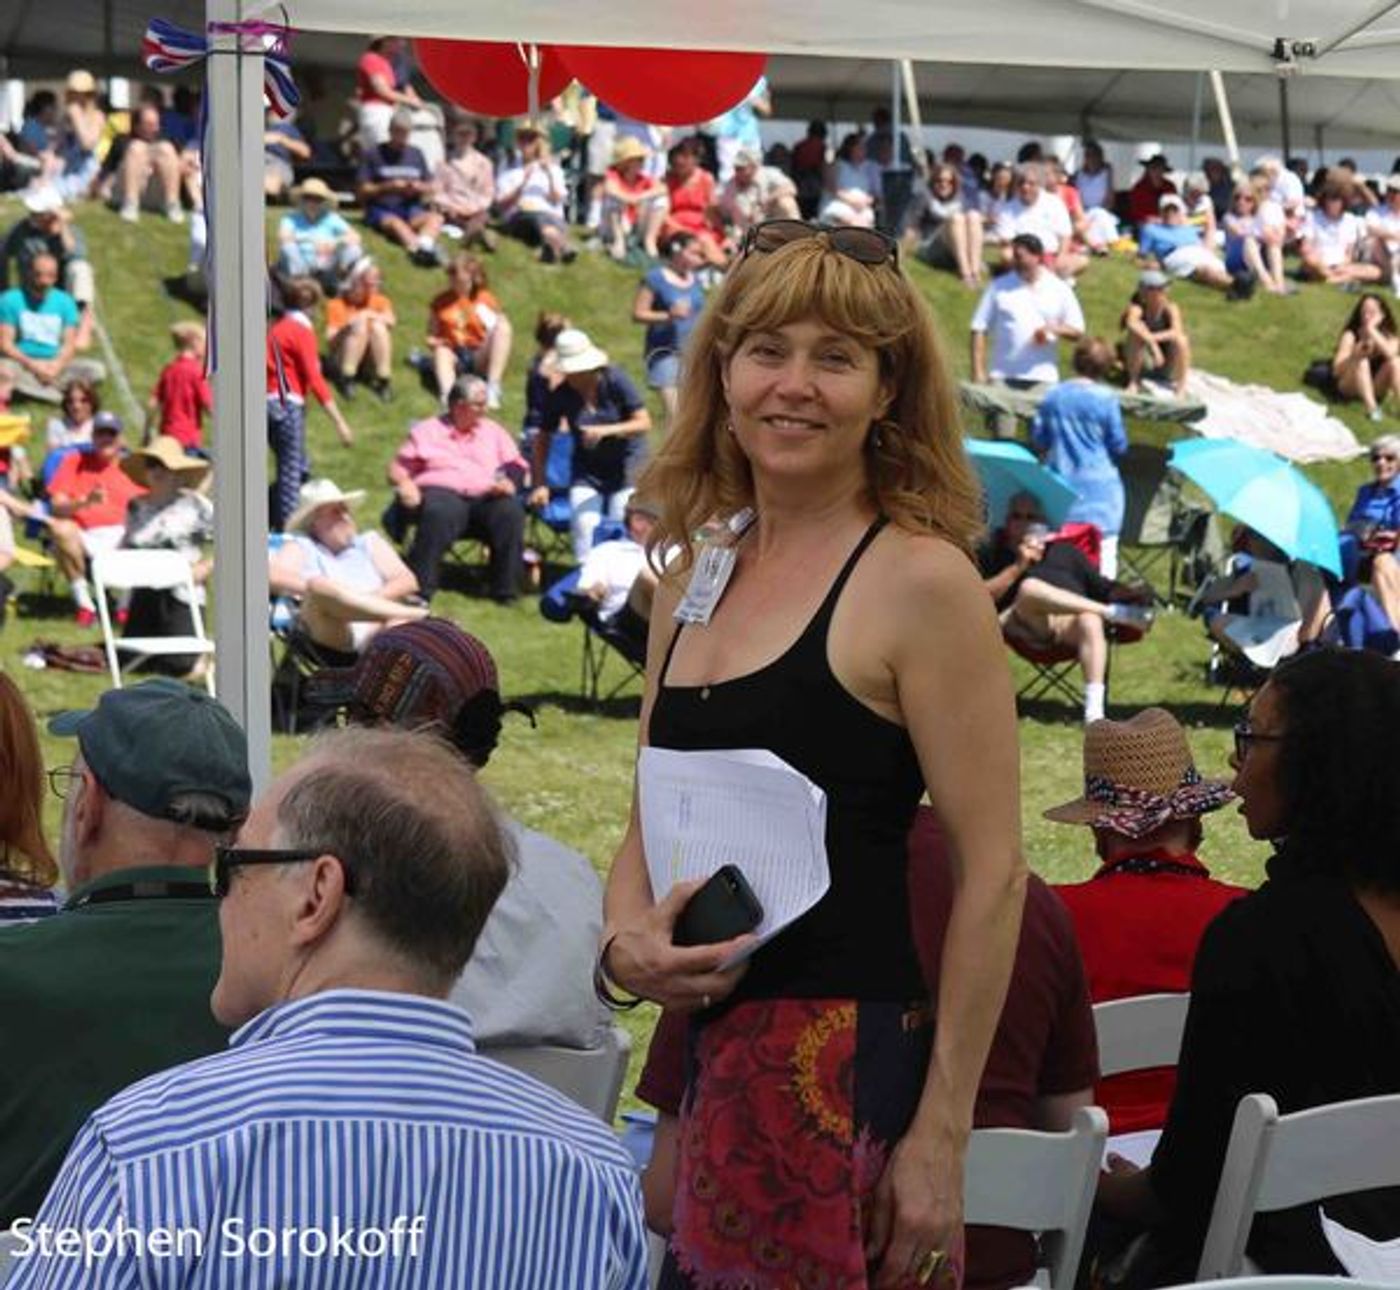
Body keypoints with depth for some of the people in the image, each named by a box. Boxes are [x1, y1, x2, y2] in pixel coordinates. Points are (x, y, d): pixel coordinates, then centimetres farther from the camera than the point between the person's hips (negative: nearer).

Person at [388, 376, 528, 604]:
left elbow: (517, 467, 17)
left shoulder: (493, 431, 26)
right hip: (441, 492, -2)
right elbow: (398, 468, 13)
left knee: (510, 512, -31)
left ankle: (506, 591, -23)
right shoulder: (427, 431, 19)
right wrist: (404, 483, -11)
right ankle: (419, 590, -38)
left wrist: (510, 483, -6)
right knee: (440, 513, -39)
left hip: (485, 498, 2)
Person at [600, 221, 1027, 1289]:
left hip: (849, 1068, -6)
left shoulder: (918, 579, -9)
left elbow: (993, 873, -11)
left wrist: (940, 1136, -14)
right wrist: (625, 943, -3)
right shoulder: (697, 574, 11)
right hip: (702, 1052, 7)